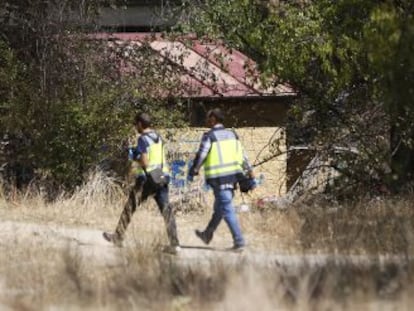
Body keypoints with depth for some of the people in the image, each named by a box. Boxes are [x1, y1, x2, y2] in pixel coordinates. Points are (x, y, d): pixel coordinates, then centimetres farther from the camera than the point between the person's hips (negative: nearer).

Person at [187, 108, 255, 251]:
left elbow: (201, 156, -10)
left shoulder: (209, 136, -9)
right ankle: (208, 235, 35)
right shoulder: (232, 134, 12)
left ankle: (239, 242, -10)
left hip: (219, 177, -7)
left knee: (227, 210, -6)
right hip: (233, 175, 7)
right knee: (219, 207, 20)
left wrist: (193, 171, 1)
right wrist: (249, 170, 24)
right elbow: (241, 154, 16)